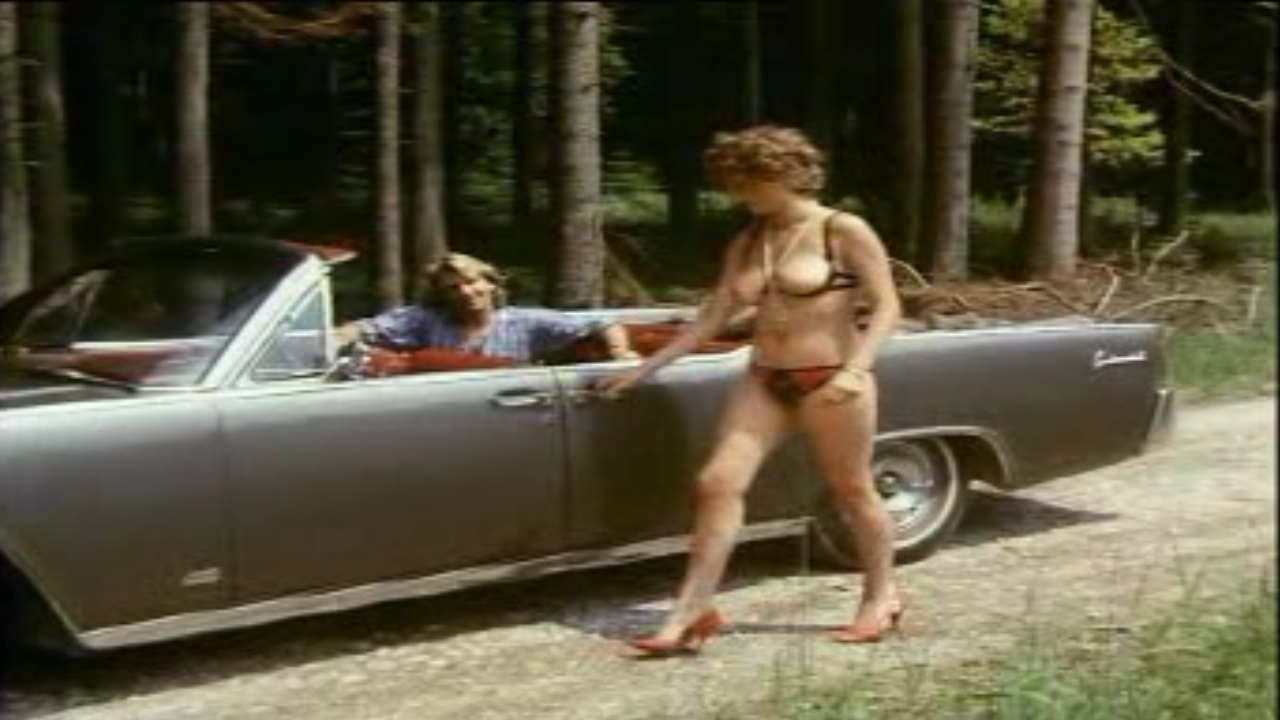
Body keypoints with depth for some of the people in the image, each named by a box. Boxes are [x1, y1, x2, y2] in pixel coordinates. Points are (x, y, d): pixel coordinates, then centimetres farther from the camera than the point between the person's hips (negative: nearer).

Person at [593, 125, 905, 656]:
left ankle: (881, 597, 29)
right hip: (763, 380, 5)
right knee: (718, 483, -6)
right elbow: (713, 317, 12)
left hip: (831, 381, -5)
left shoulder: (843, 231, -6)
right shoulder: (746, 243, 11)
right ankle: (691, 612, -1)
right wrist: (644, 369, 8)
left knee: (852, 491, 8)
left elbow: (886, 307, -9)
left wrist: (855, 369, -23)